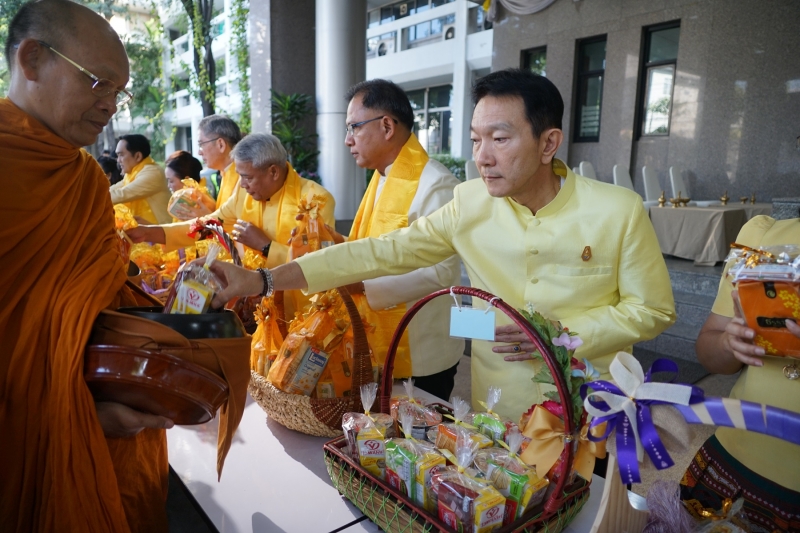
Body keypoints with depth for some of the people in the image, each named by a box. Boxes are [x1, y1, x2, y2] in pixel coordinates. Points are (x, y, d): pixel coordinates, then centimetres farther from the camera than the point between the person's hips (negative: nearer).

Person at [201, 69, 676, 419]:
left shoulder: (619, 211, -14)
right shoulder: (470, 203, -9)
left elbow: (654, 309, -5)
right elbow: (384, 253, -13)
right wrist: (265, 280, -19)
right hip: (495, 415, 2)